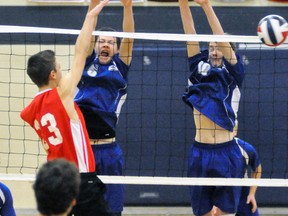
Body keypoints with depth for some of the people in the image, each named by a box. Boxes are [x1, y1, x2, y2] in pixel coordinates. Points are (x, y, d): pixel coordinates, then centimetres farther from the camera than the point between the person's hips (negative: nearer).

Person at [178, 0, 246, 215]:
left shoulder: (233, 74, 4)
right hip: (200, 151, 3)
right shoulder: (199, 70, 11)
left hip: (227, 152, -3)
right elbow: (190, 36, 3)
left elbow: (224, 41, -8)